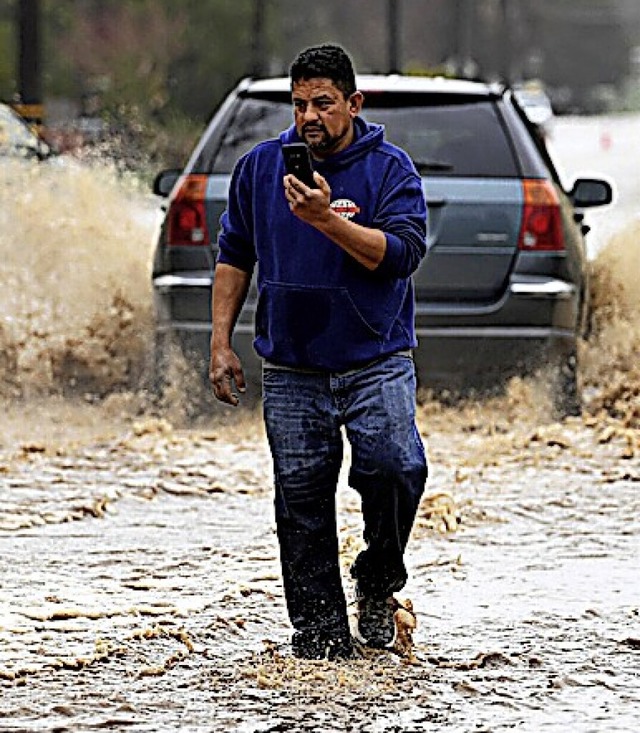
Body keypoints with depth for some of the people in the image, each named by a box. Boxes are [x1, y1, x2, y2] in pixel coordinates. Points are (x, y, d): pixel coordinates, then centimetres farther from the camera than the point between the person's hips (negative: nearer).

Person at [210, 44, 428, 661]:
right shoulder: (259, 168, 7)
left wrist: (327, 220, -25)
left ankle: (378, 585, 4)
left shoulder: (390, 169, -2)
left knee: (394, 469, -20)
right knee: (301, 498, 0)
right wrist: (221, 340, 10)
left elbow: (402, 252, -15)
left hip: (376, 362, -3)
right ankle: (320, 631, 8)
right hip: (291, 371, 3)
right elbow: (234, 256, 16)